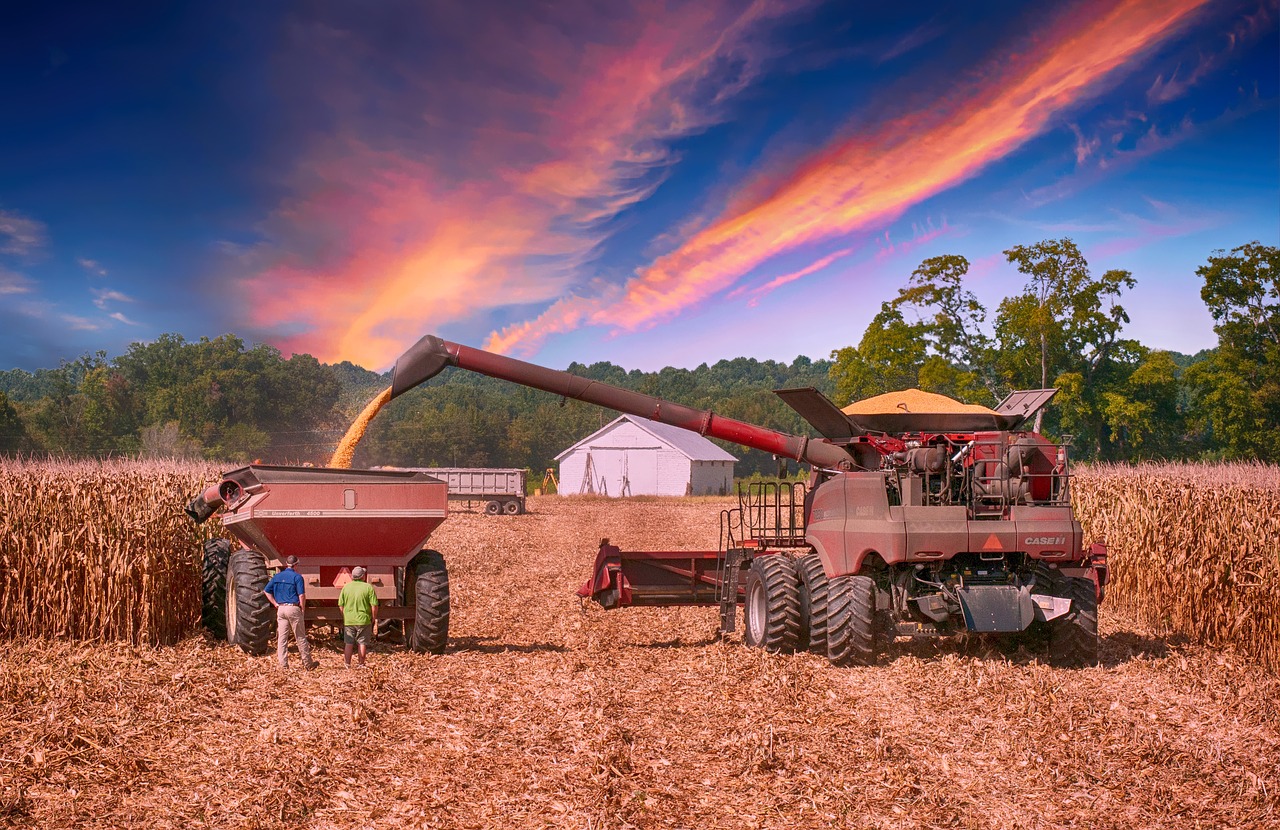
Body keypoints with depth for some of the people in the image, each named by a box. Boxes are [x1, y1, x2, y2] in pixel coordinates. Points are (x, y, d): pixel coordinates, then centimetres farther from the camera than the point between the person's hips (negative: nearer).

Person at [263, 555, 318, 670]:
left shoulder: (277, 576, 9)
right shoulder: (297, 577, -8)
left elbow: (266, 591, 12)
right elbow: (301, 595, -14)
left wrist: (275, 604, 11)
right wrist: (303, 609, -2)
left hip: (281, 609, 5)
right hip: (293, 608, -5)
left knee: (282, 638, 7)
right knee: (300, 637, 3)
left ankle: (283, 665, 7)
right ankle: (308, 664, 9)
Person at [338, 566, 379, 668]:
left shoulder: (346, 587, 0)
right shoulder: (368, 587, -8)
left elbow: (340, 604, 5)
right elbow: (374, 605, -10)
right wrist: (374, 618, 3)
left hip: (348, 620, 2)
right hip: (364, 620, -2)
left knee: (348, 643, 11)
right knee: (362, 643, 9)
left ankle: (347, 664, 11)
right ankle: (361, 664, 12)